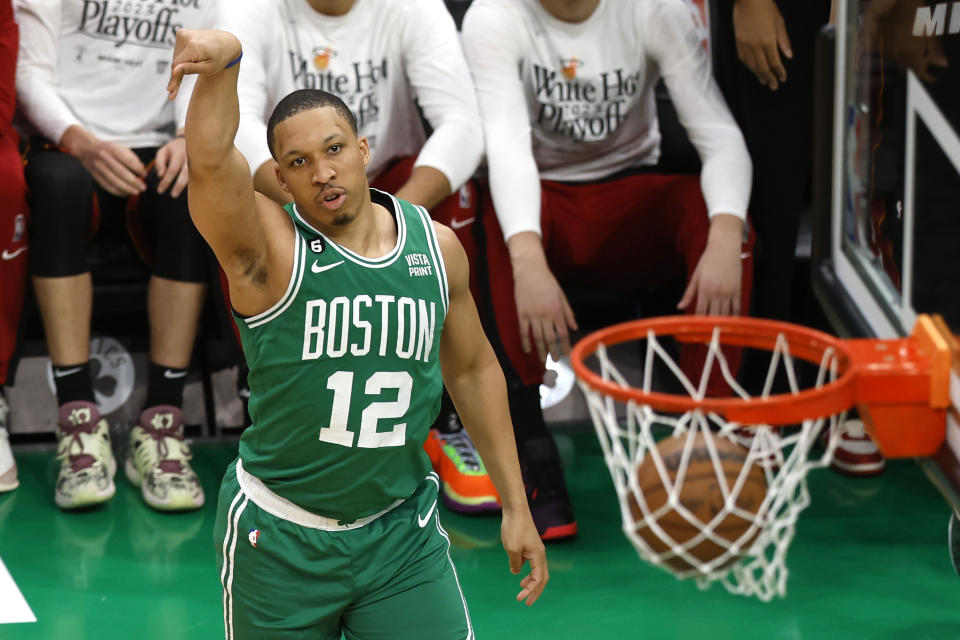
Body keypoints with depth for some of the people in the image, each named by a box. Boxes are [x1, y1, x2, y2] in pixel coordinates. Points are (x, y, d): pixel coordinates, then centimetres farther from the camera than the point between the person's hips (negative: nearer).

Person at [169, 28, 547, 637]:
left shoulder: (436, 245, 2)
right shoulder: (268, 248, -12)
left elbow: (472, 369, 14)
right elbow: (211, 162, -33)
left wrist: (516, 504, 14)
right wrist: (224, 64, -51)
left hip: (403, 534, 3)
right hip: (280, 539, -3)